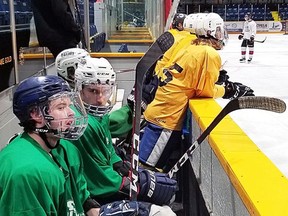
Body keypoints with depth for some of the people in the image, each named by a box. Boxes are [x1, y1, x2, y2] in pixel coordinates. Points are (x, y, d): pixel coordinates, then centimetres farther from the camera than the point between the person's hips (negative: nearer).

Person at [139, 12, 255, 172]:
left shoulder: (188, 47, 12)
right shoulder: (210, 54, -12)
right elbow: (206, 90, -11)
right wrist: (229, 90, 4)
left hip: (158, 108, 9)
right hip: (168, 117, -9)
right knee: (150, 164, -4)